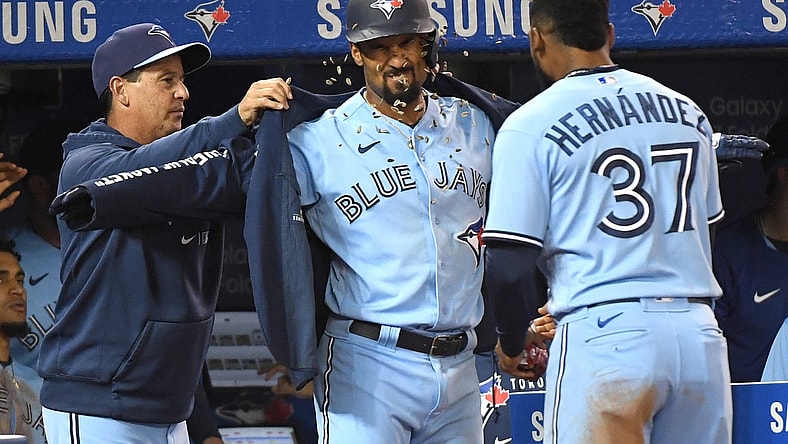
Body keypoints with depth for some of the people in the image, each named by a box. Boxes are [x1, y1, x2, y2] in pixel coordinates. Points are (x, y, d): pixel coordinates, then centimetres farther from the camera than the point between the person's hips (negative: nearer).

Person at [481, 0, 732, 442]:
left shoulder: (530, 126, -3)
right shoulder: (688, 111, 14)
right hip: (700, 336, 5)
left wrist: (512, 344, 11)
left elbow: (509, 265, -6)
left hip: (604, 335, -5)